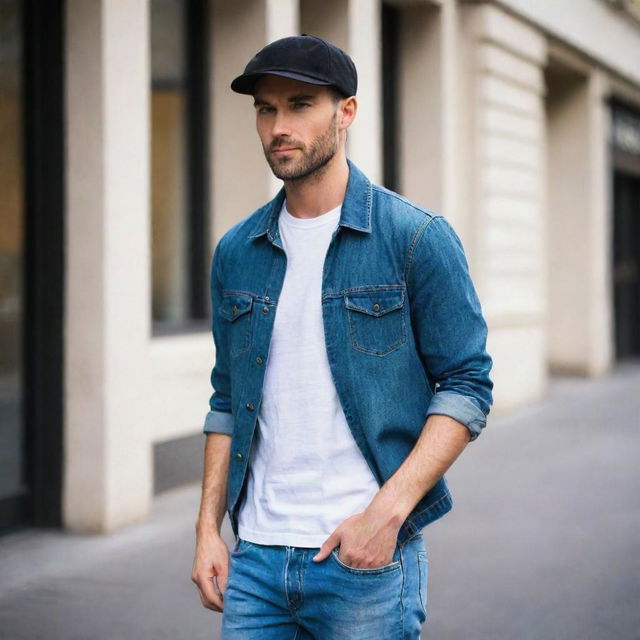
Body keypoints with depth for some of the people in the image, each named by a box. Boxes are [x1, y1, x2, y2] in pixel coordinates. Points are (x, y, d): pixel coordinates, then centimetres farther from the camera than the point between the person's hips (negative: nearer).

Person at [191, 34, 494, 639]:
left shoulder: (418, 237, -5)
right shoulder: (236, 252, 9)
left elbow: (468, 388, -7)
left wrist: (387, 510, -16)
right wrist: (208, 528, 7)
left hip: (367, 555, -4)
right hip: (255, 555, 4)